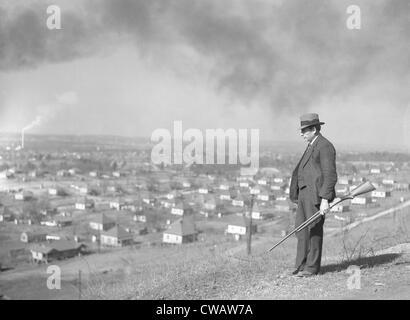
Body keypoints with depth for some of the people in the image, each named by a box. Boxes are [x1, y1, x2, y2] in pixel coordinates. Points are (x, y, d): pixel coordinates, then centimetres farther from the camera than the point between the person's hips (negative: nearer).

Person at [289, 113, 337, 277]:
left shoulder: (325, 146, -11)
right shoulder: (312, 146, 19)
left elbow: (330, 175, -17)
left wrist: (325, 199, -22)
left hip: (316, 194, -10)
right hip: (305, 193, 10)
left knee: (314, 230, -2)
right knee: (301, 228, 10)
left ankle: (312, 267, 7)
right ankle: (302, 265, 18)